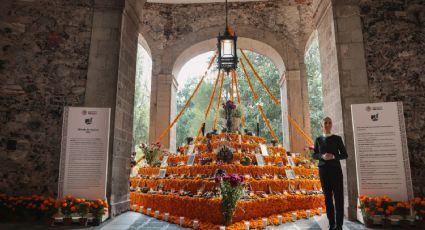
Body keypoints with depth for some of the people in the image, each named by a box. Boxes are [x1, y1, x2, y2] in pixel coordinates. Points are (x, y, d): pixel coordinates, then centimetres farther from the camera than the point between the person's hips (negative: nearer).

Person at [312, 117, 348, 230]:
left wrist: (333, 156, -15)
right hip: (323, 170, 2)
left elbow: (344, 155, 3)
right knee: (327, 197, 5)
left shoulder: (337, 138, 3)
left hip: (336, 170, -2)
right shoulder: (318, 139, 8)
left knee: (338, 196, -5)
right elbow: (314, 155, 11)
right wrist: (322, 156, -11)